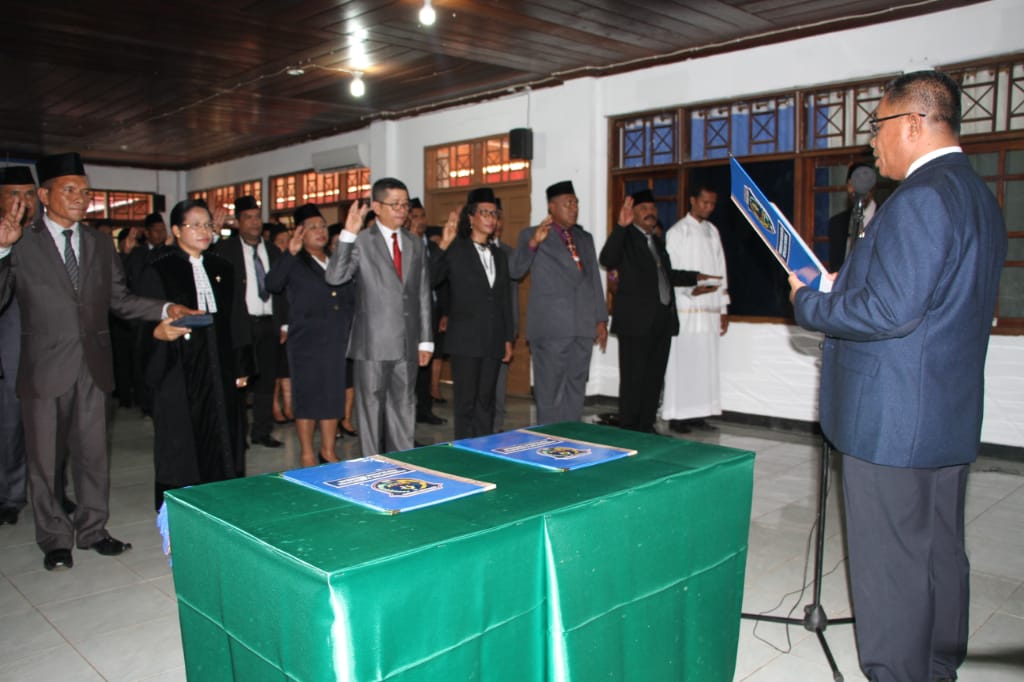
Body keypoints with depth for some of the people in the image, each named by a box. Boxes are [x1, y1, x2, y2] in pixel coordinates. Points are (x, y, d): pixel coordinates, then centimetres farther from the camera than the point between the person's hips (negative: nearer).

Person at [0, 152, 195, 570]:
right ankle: (55, 540, 24)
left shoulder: (100, 244, 10)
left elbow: (119, 299, 12)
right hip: (45, 370, -3)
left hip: (93, 367, 4)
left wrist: (165, 309, -3)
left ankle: (92, 530, 28)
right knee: (46, 459, 9)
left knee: (93, 453, 13)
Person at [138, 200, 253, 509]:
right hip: (179, 374, -4)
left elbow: (236, 321, 12)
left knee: (221, 443, 6)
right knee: (182, 446, -1)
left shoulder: (222, 269, 12)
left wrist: (241, 367, 8)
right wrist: (159, 331, -28)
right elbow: (144, 323, -4)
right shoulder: (158, 271, -1)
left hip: (219, 371, 4)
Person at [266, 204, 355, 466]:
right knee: (307, 396, 3)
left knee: (333, 396, 10)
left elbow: (351, 299, 19)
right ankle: (307, 454, 14)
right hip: (306, 342, -5)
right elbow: (273, 284, -20)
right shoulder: (294, 264, 0)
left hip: (337, 341, 5)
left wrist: (349, 331, 9)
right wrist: (290, 253, -29)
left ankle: (328, 450, 22)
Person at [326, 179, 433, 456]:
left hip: (407, 345, 5)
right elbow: (334, 277, -18)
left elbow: (423, 295, 13)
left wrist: (425, 340, 9)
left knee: (404, 409, 12)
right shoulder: (360, 242, -4)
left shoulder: (415, 245, 12)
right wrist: (347, 234, -27)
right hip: (373, 344, -4)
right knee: (371, 409, 5)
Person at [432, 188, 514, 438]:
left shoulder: (499, 256, 16)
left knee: (486, 403, 11)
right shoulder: (455, 251, -2)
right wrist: (443, 246, -27)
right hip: (466, 340, -5)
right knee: (466, 404, 0)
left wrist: (508, 338, 14)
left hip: (493, 342, 5)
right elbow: (430, 279, -17)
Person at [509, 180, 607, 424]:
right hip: (550, 328, -5)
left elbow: (594, 280, 19)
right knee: (550, 393, -1)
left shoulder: (585, 238, 18)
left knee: (575, 392, 11)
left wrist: (601, 319, 12)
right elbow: (516, 271, -11)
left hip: (583, 327, 5)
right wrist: (533, 243, -27)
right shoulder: (531, 235, 2)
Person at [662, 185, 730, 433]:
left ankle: (698, 413, 12)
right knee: (681, 363, -4)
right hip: (685, 310, -5)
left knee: (705, 363, 5)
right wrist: (691, 289, -23)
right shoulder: (677, 232, -1)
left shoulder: (713, 231, 15)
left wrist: (723, 309, 12)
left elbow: (720, 270, 16)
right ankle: (676, 416, 2)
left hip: (710, 310, 5)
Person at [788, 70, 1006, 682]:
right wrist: (845, 287, 15)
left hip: (893, 421, -10)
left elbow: (891, 311, -25)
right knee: (941, 552, 19)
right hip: (951, 419, 10)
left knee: (889, 562, 1)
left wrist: (809, 302, -10)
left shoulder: (921, 199, -19)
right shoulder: (980, 196, 14)